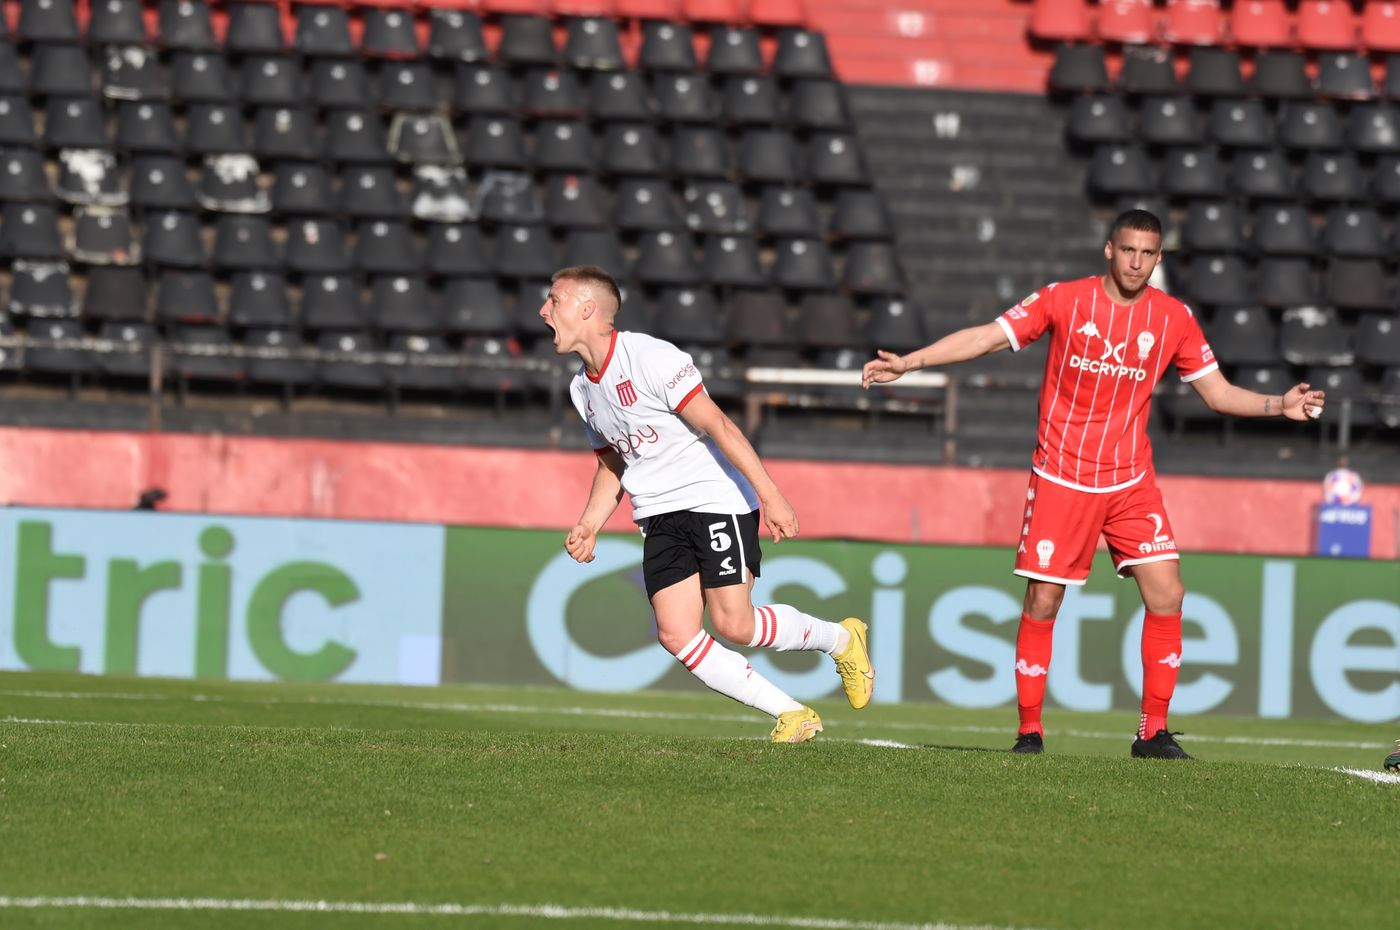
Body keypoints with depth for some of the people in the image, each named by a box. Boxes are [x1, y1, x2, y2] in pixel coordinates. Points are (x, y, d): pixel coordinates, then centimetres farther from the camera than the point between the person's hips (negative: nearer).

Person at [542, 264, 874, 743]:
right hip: (660, 517, 7)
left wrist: (769, 493, -22)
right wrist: (588, 526, 6)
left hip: (715, 499, -7)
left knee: (734, 623, -16)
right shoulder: (583, 387, 10)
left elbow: (716, 424, -18)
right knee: (676, 634, -10)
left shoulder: (649, 357, -16)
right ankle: (792, 715, -2)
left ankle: (840, 638, 11)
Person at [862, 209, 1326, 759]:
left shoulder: (1174, 319, 1)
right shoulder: (1064, 301, -5)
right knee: (1042, 601, -4)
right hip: (1061, 480, -2)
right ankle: (1029, 730, 8)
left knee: (1166, 595, -9)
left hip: (1132, 482, 2)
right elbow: (986, 337, -4)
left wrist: (1280, 405, -9)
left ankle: (1154, 732, 1)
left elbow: (1218, 393, 7)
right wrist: (909, 362, -13)